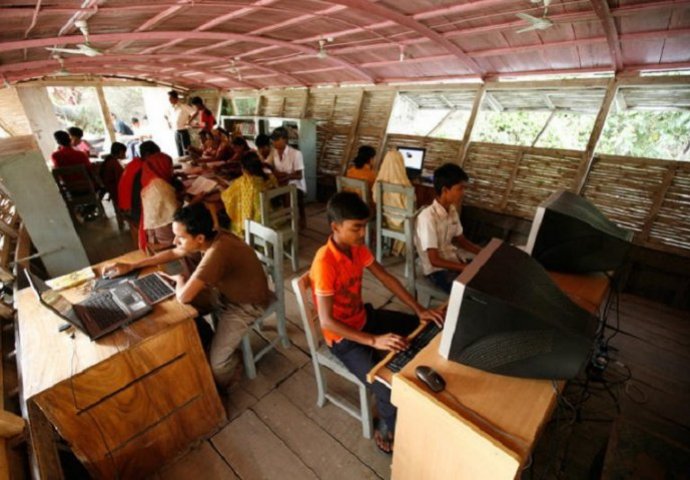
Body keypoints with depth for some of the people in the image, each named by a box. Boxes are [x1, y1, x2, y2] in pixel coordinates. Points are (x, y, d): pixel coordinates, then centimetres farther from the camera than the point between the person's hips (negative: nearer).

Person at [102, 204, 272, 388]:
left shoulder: (217, 252, -37)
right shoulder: (208, 240, -9)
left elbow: (183, 296, -36)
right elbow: (172, 254, 10)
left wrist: (179, 280, -13)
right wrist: (131, 266, 5)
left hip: (246, 305, -8)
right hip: (226, 290, 9)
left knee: (216, 364, -13)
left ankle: (218, 389, 22)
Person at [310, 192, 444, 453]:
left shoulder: (357, 247, -6)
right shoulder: (325, 263, -31)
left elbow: (386, 278, 0)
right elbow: (326, 321, -31)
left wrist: (419, 310, -6)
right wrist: (374, 340, -33)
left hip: (365, 316, 8)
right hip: (344, 337, -8)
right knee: (392, 390, -20)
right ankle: (388, 429, 15)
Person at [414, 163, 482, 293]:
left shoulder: (452, 210, -1)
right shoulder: (428, 217, -26)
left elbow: (460, 240, 13)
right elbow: (435, 261, -25)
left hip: (453, 259, 8)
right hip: (437, 270, -8)